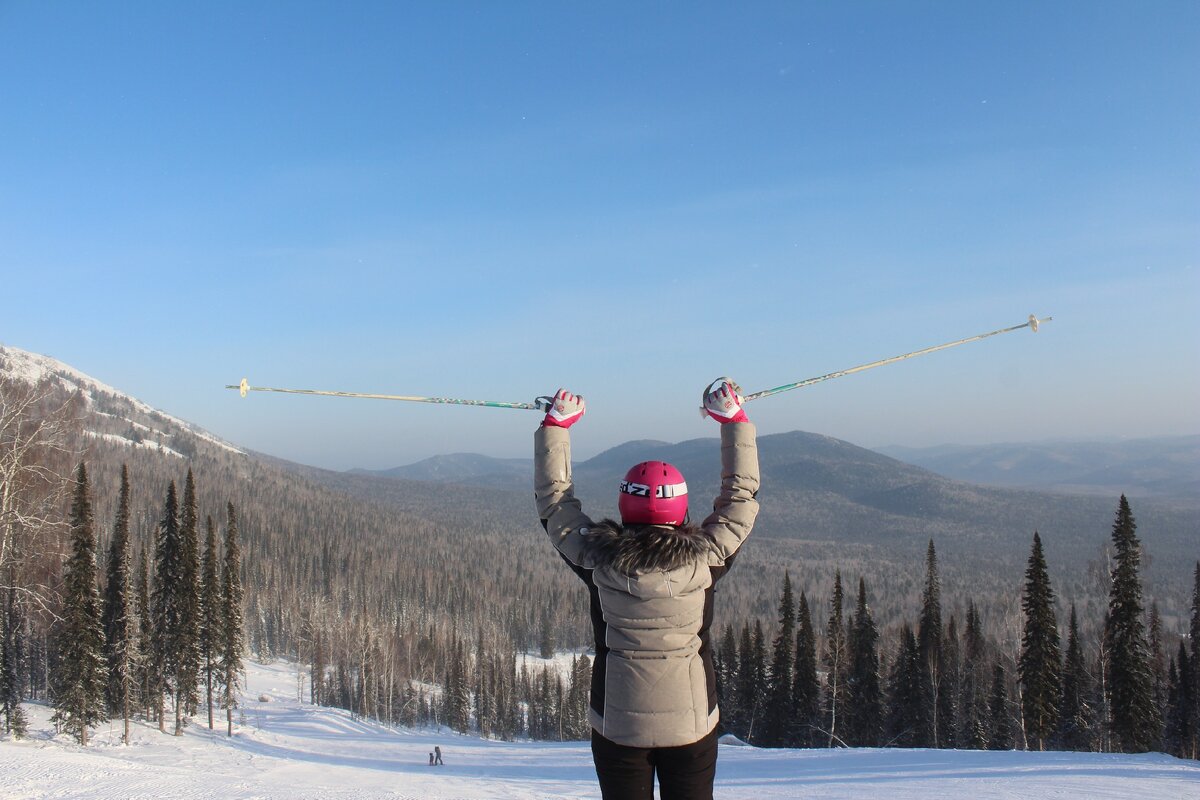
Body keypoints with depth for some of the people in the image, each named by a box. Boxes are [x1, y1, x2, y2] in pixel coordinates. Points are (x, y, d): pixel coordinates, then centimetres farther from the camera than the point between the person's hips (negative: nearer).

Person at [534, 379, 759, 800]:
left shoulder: (599, 561, -12)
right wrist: (735, 420, 12)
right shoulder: (705, 558, -12)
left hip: (617, 728, 0)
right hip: (692, 725, 0)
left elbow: (553, 500, 2)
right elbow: (740, 495, 2)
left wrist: (555, 425, 11)